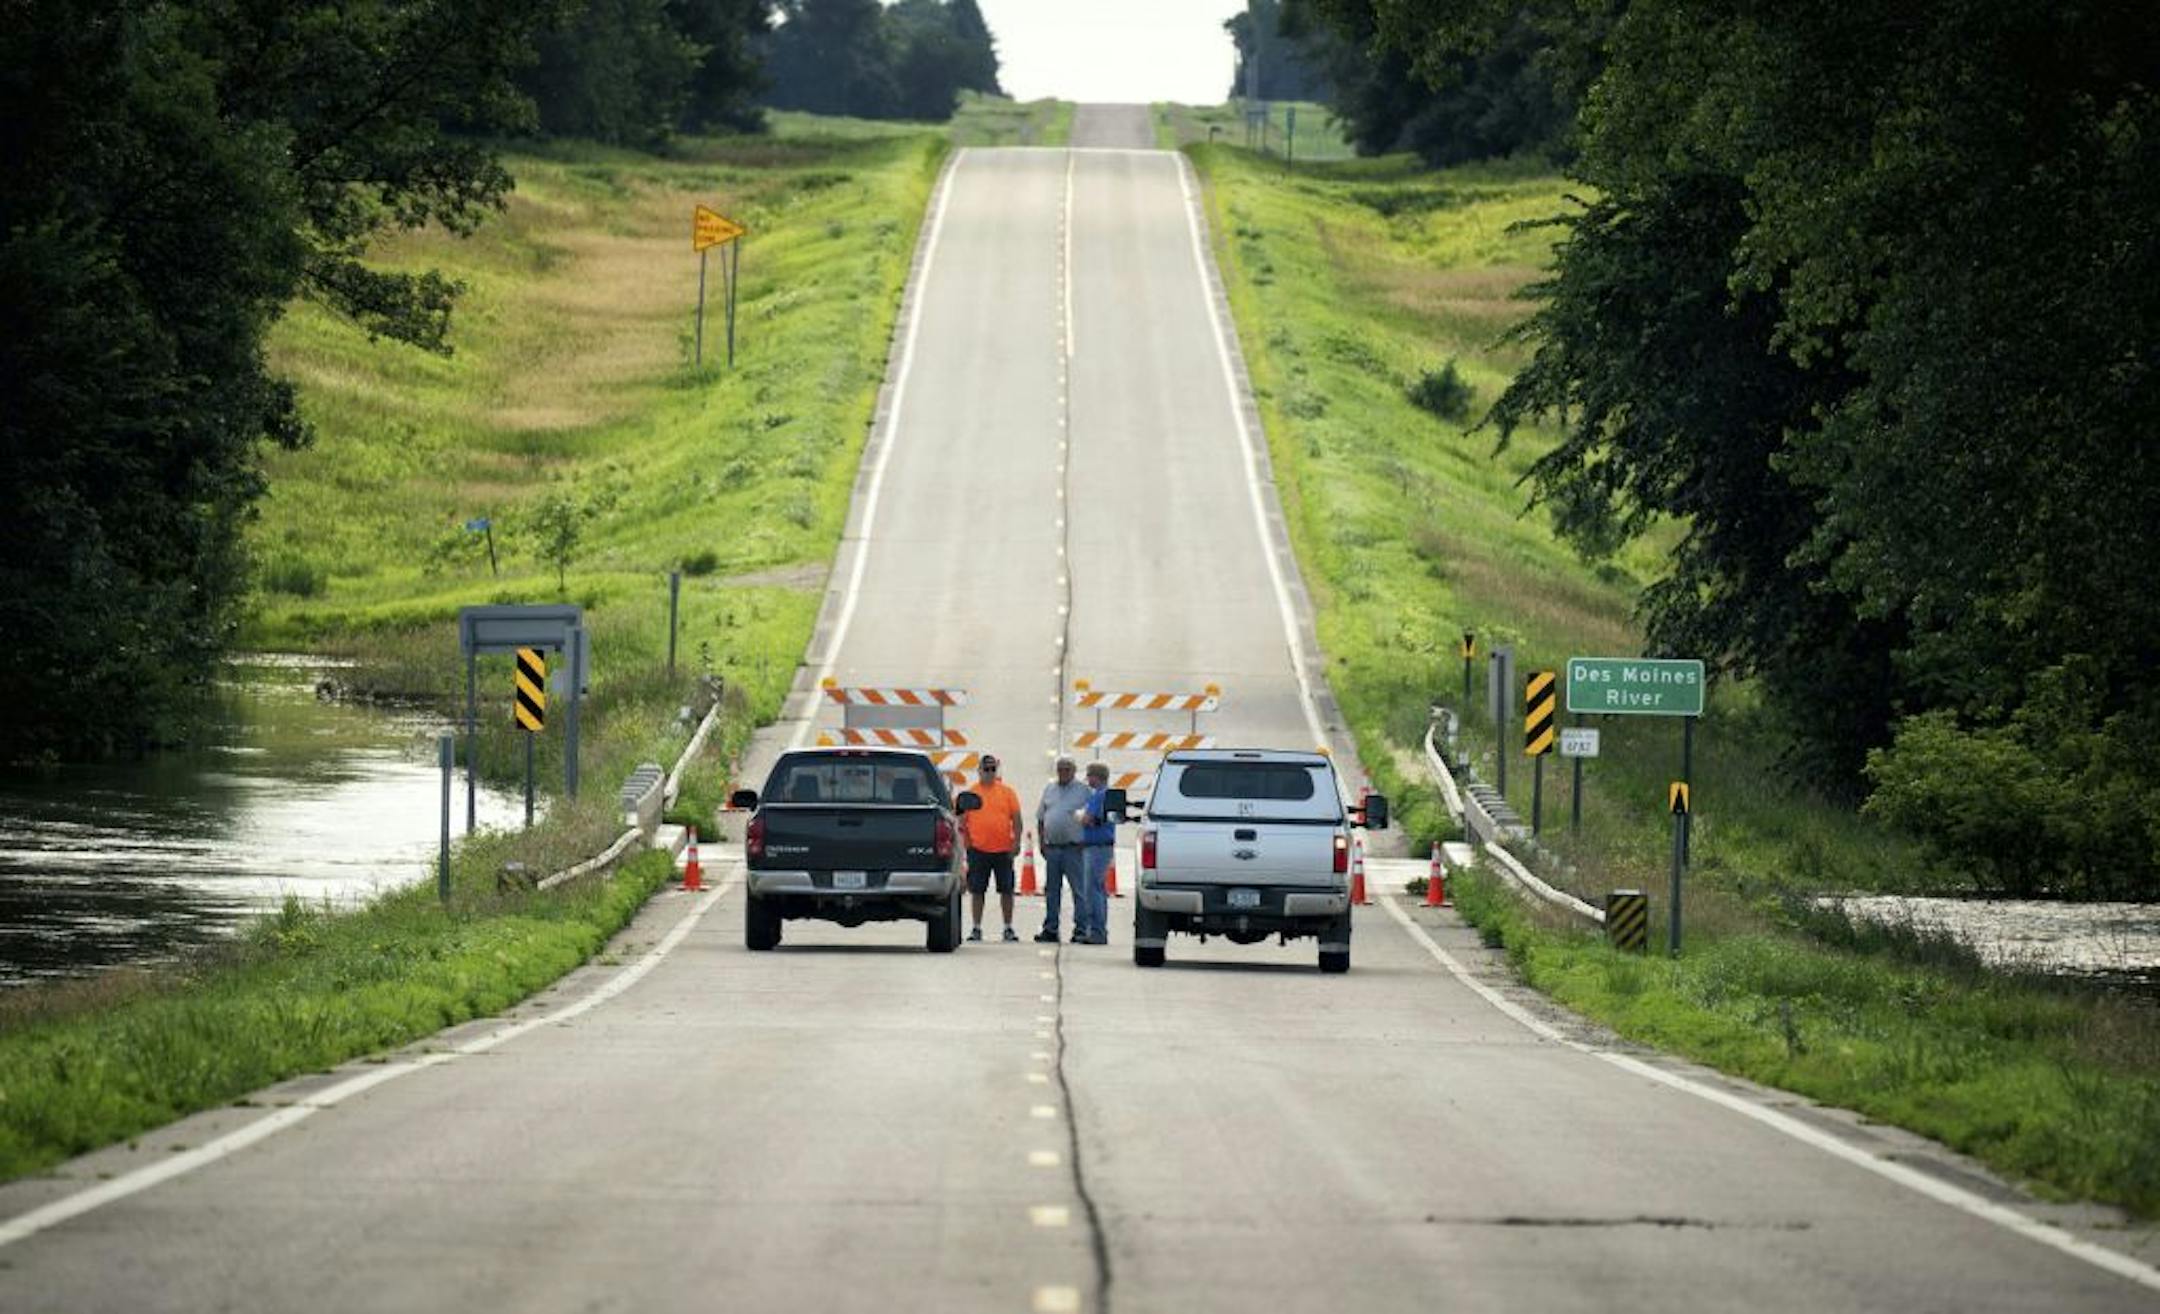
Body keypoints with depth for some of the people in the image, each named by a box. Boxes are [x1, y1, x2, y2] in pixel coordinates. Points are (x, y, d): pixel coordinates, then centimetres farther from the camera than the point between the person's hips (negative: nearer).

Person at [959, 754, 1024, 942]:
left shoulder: (1007, 792, 5)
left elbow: (1016, 819, 5)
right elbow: (962, 821, 7)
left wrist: (1016, 842, -4)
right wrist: (965, 840, -4)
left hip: (1003, 849, 0)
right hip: (978, 849, 0)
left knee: (1006, 890, 4)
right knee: (977, 891, 3)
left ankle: (1008, 928, 12)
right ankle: (977, 928, 9)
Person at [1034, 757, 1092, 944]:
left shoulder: (1083, 791, 2)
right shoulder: (1049, 789, 14)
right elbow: (1040, 819, 17)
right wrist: (1041, 842, 9)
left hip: (1073, 849, -4)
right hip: (1052, 848, 4)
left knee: (1079, 890, -4)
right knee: (1051, 891, 8)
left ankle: (1081, 930, -3)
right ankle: (1050, 930, 13)